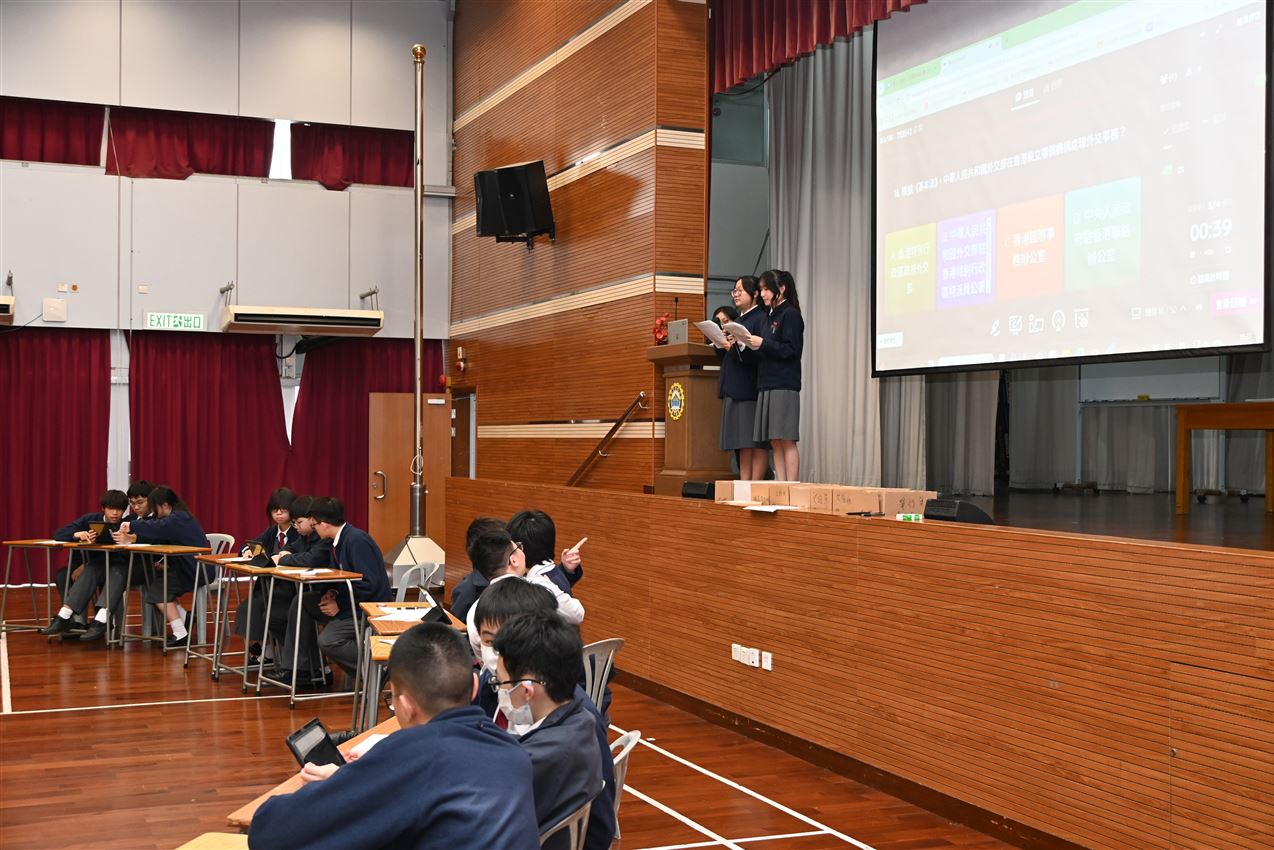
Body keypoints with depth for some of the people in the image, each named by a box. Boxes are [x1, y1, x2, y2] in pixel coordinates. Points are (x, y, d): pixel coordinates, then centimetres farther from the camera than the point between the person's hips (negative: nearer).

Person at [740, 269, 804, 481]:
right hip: (767, 385, 8)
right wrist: (752, 345, 2)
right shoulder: (770, 316, 18)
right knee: (775, 441, 6)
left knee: (786, 439, -8)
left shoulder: (790, 315, -6)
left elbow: (791, 350, -13)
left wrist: (762, 343, -16)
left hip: (784, 386, -8)